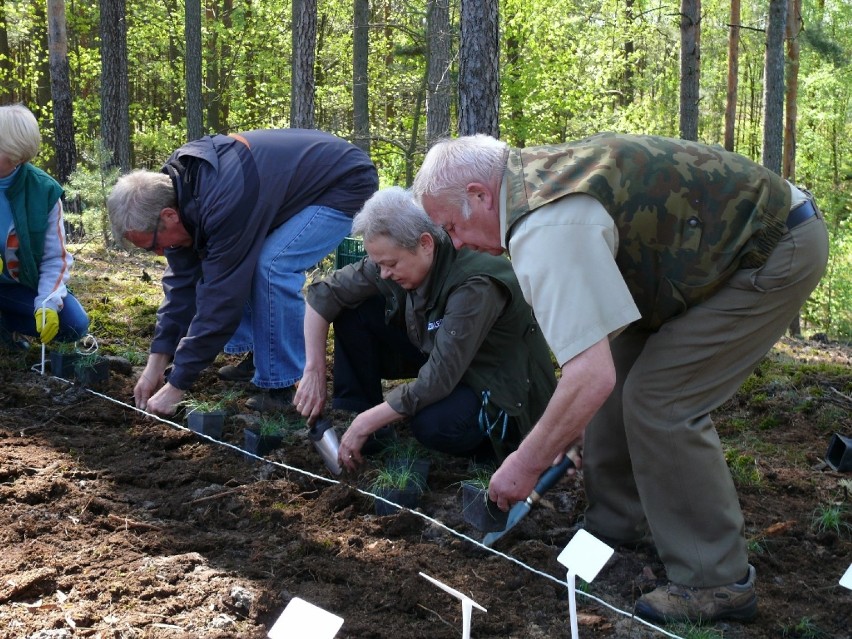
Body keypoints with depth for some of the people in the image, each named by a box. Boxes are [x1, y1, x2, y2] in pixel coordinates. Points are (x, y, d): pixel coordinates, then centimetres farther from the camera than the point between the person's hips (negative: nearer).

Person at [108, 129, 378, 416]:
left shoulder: (225, 202, -37)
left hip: (346, 183, -9)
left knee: (272, 265, -26)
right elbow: (182, 278, -4)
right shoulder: (175, 184, -10)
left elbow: (221, 297, -32)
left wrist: (177, 385, -24)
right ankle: (255, 356, 16)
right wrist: (156, 362, -7)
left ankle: (280, 387, -13)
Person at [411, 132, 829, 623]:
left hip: (779, 252, -10)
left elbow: (591, 377, -32)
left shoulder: (548, 228, -27)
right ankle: (615, 523, 23)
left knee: (660, 401, -12)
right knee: (624, 371, 9)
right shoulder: (541, 175, 3)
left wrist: (526, 464, -18)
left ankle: (717, 582, -1)